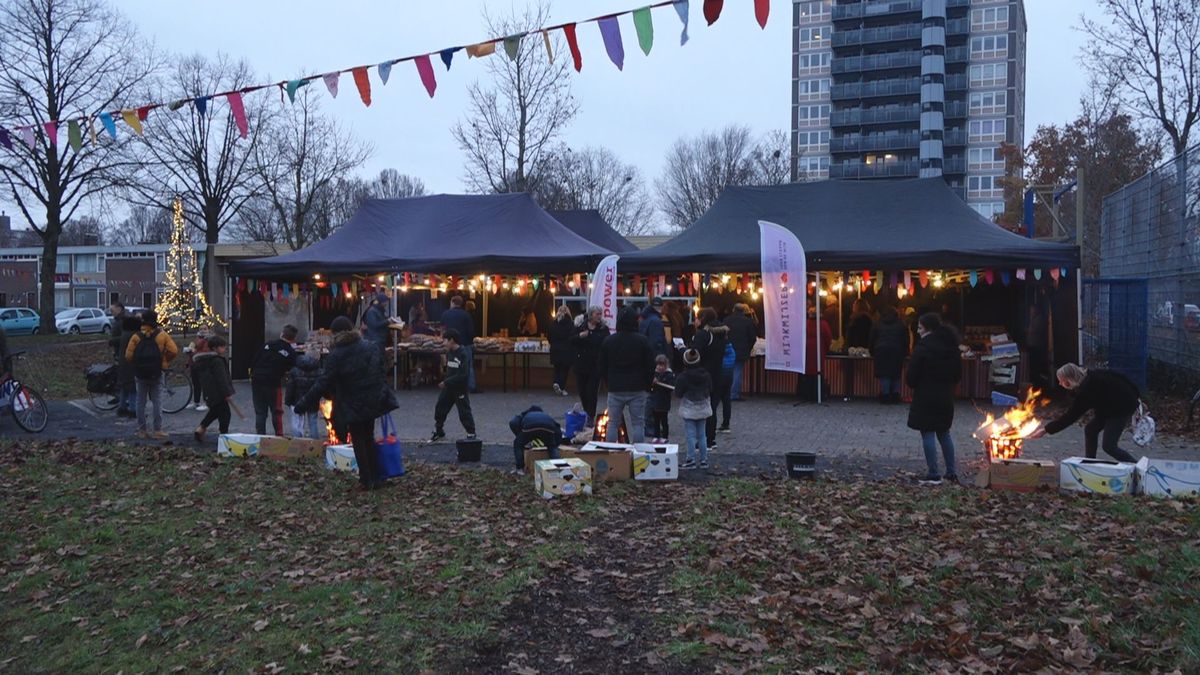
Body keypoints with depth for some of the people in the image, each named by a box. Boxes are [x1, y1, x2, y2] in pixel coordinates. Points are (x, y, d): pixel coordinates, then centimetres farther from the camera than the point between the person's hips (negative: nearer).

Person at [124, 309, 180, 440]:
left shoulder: (136, 336, -3)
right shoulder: (162, 335, -5)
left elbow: (128, 355, -8)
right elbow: (173, 351, -11)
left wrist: (136, 365, 10)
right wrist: (166, 361, 5)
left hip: (140, 375, 1)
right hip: (157, 374, -1)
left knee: (141, 402, 11)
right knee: (157, 402, 4)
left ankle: (142, 430, 15)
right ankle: (157, 430, 2)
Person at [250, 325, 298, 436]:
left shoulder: (268, 344, 5)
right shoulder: (291, 352, -3)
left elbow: (255, 360, 7)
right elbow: (291, 370, 0)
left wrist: (252, 375, 14)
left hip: (257, 381, 3)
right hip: (274, 383, -3)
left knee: (260, 412, 11)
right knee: (276, 412, 9)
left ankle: (260, 435, 11)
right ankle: (279, 435, 10)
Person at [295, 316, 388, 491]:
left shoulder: (336, 355, -15)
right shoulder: (370, 347, 1)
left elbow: (323, 384, -17)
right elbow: (381, 375, 8)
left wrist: (304, 403, -11)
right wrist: (383, 396, 20)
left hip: (352, 407, -5)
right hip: (372, 402, 5)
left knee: (358, 442, 8)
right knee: (369, 439, 18)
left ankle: (366, 480, 11)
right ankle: (375, 477, 20)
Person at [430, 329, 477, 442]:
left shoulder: (462, 354, -19)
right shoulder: (448, 353, 4)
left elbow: (462, 375, -23)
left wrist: (446, 382, -21)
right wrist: (444, 382, 5)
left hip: (460, 389, -8)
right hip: (448, 388, 8)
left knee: (464, 412, -1)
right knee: (439, 409, 12)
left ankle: (471, 434, 12)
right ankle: (439, 432, 29)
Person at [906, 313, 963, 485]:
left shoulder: (923, 347, -15)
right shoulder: (951, 346, 7)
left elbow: (912, 375, -15)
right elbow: (958, 372, 13)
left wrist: (912, 384, 5)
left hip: (926, 397, -7)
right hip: (946, 397, 7)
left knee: (928, 434, -1)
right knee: (944, 433, 18)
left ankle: (934, 474, -1)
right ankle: (952, 472, 20)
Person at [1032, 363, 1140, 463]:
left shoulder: (1086, 390, -27)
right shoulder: (1090, 374, -3)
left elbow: (1070, 416, -23)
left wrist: (1046, 430, -19)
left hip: (1123, 408, -10)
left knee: (1109, 446, -11)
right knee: (1090, 429, 8)